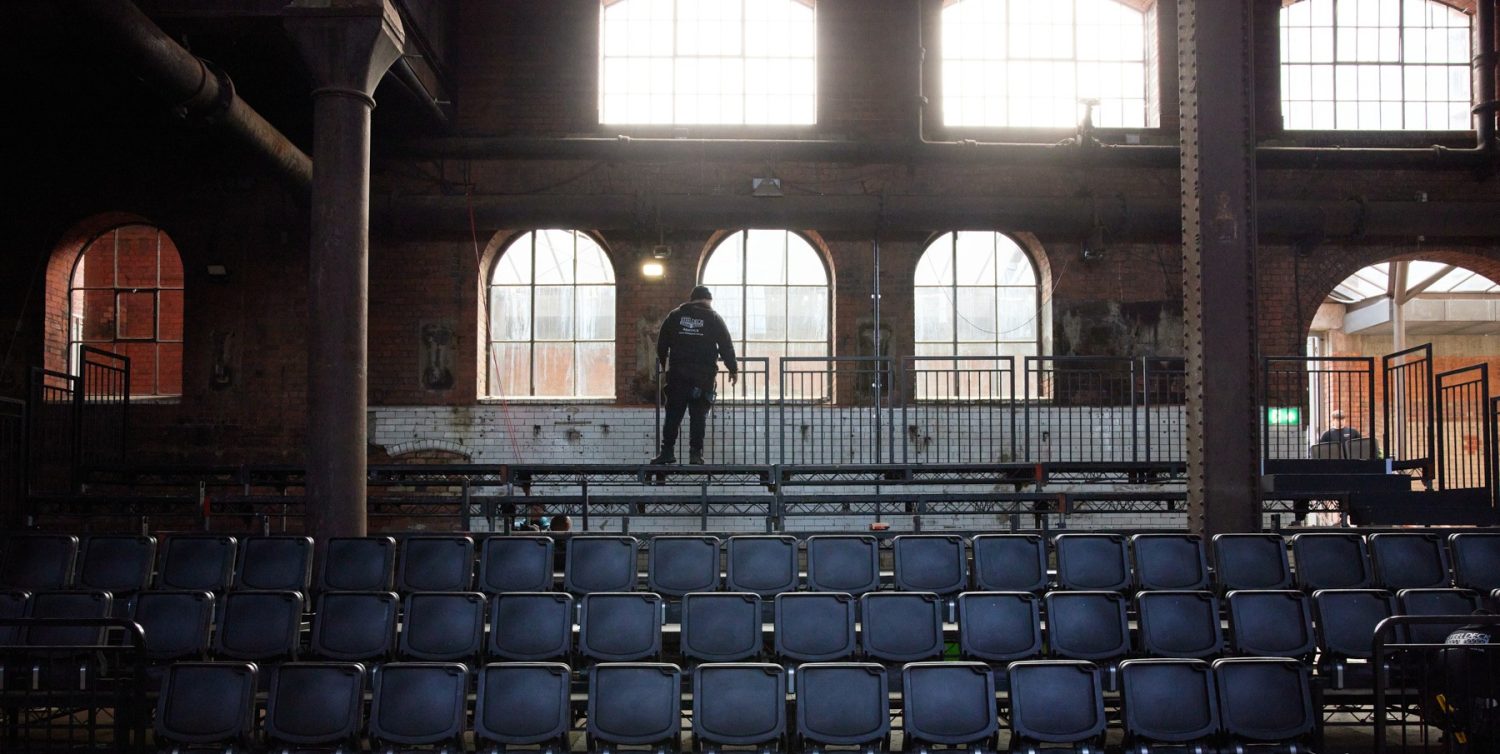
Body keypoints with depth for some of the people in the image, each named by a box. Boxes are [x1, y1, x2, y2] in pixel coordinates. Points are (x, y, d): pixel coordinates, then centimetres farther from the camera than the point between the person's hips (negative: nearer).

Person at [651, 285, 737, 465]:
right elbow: (727, 347, 3)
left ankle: (668, 452, 1)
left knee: (673, 414, 4)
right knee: (699, 416, 1)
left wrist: (664, 365, 27)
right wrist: (733, 369, 13)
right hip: (703, 376, -2)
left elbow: (661, 344, 14)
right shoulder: (714, 318, 4)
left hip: (677, 374, 2)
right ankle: (696, 453, -5)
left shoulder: (675, 315, 10)